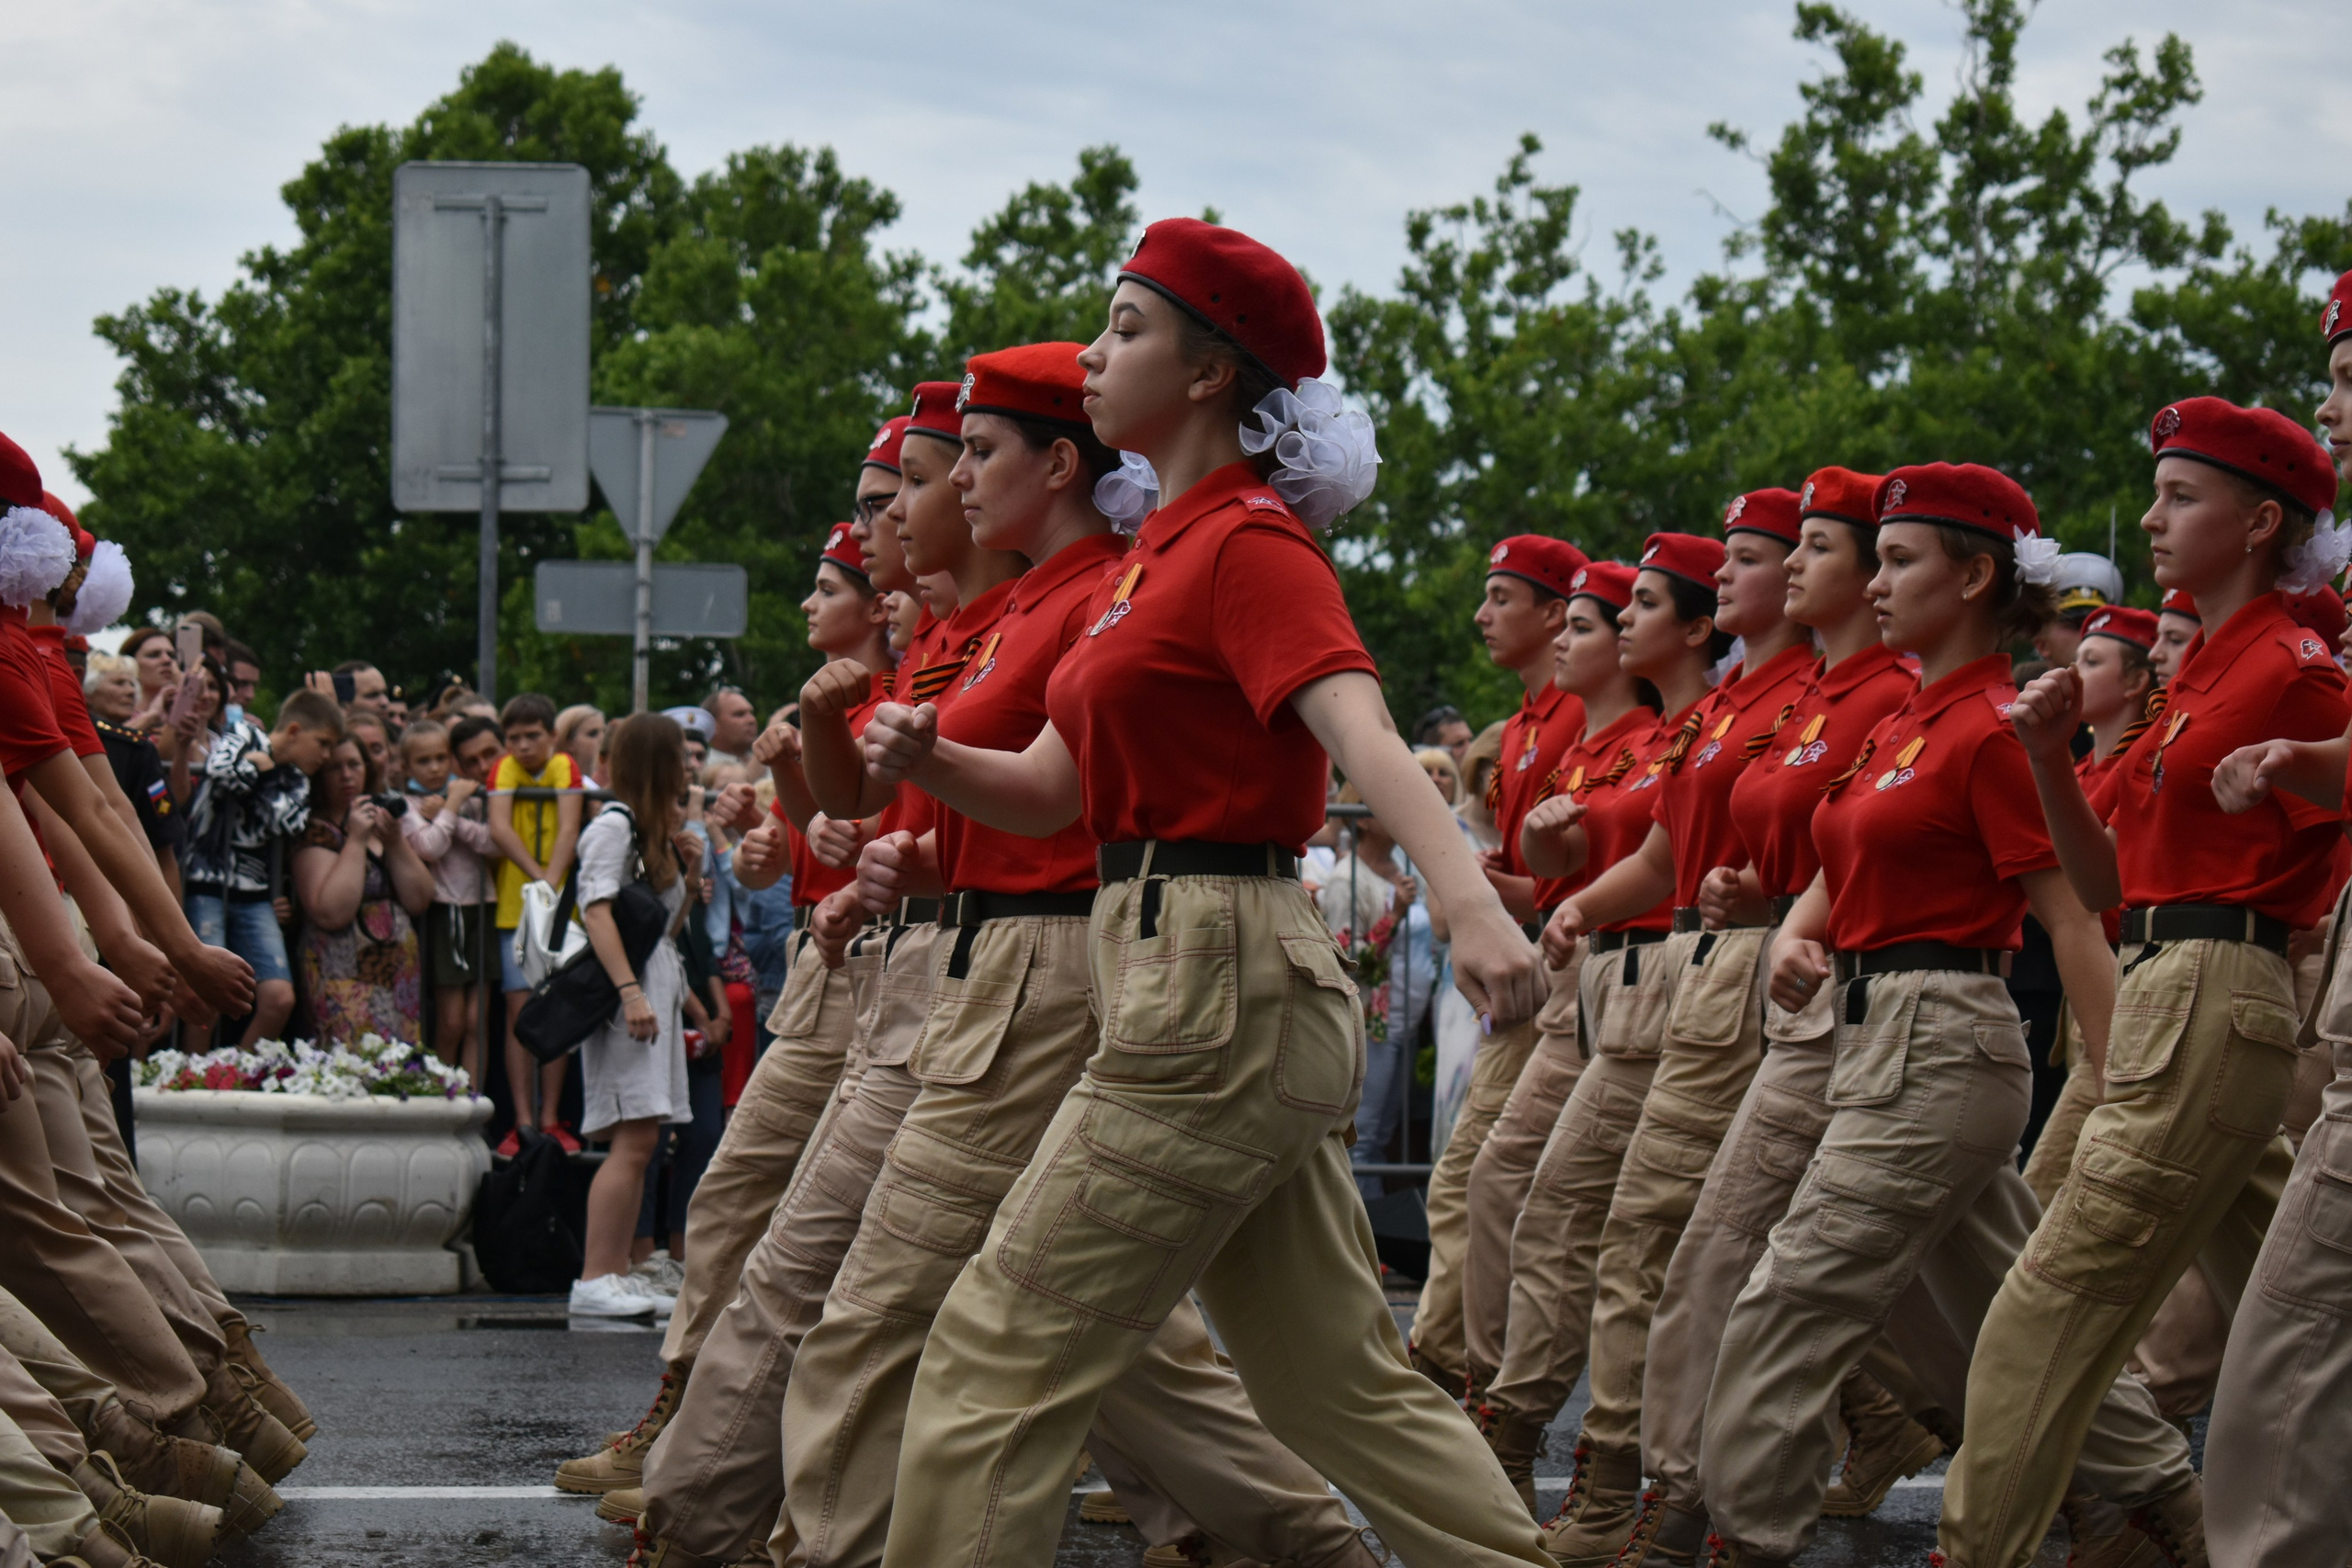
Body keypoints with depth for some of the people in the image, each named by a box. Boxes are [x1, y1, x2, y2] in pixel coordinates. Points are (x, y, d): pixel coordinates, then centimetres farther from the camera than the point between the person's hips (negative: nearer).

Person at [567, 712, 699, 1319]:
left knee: (638, 1142, 6)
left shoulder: (658, 832, 23)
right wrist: (630, 990, -23)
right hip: (628, 992, -10)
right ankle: (594, 1280, -18)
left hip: (658, 990, 10)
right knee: (633, 1139, -15)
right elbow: (597, 911, -15)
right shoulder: (614, 826, -5)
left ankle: (617, 1273, 6)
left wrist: (687, 873, 11)